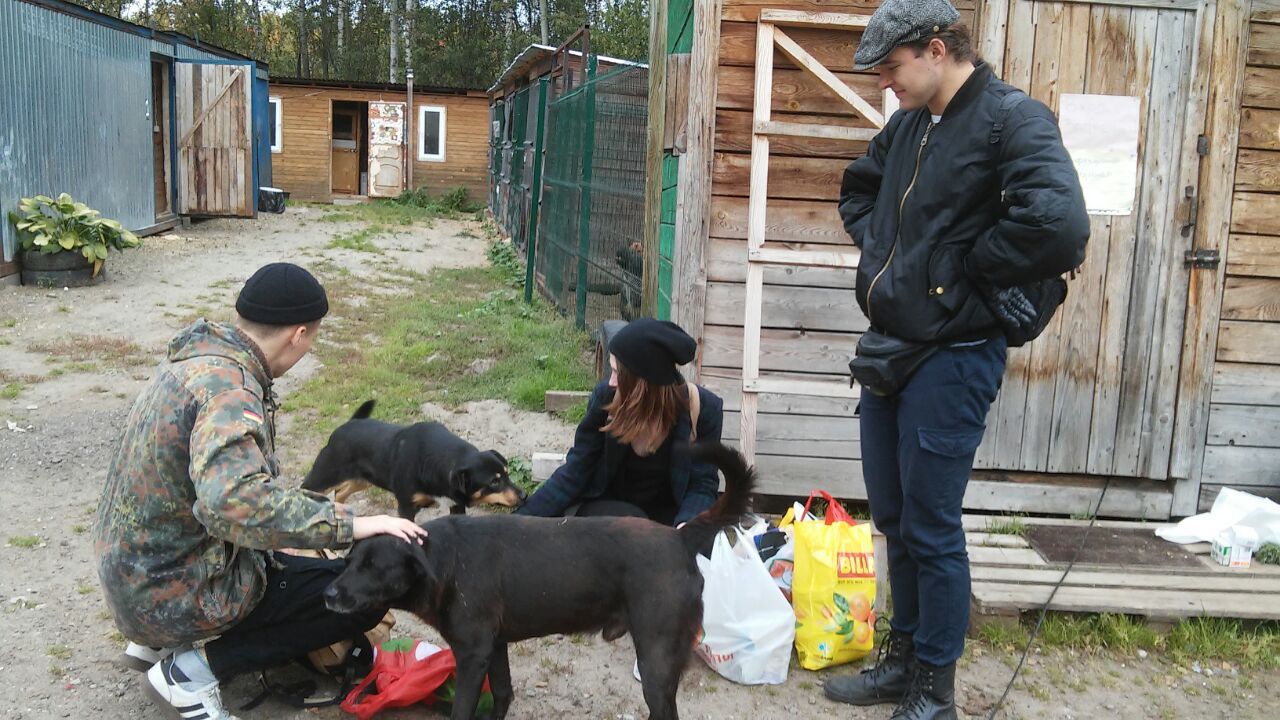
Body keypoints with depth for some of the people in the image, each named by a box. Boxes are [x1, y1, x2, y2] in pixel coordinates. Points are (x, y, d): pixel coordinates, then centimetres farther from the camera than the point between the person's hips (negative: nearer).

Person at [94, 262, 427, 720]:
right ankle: (194, 668, -5)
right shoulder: (227, 388, -27)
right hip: (172, 595, -9)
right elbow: (234, 502, -44)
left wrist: (315, 511, 19)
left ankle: (155, 641, 17)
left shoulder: (198, 356, 3)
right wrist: (349, 524, -36)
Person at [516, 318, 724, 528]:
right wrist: (523, 521, -19)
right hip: (604, 508, -1)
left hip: (665, 510, 1)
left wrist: (686, 524, -38)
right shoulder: (607, 396, -20)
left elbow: (702, 485, -16)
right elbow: (575, 472, -12)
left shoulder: (704, 408, -21)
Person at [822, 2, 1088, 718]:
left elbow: (1059, 226, -31)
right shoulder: (907, 126, 10)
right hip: (888, 348, 8)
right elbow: (859, 189, 29)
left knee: (931, 528, 2)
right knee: (893, 517, 17)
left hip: (953, 357, -8)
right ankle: (904, 657, 35)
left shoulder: (1013, 117, -15)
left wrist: (963, 267, -17)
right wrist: (879, 248, 10)